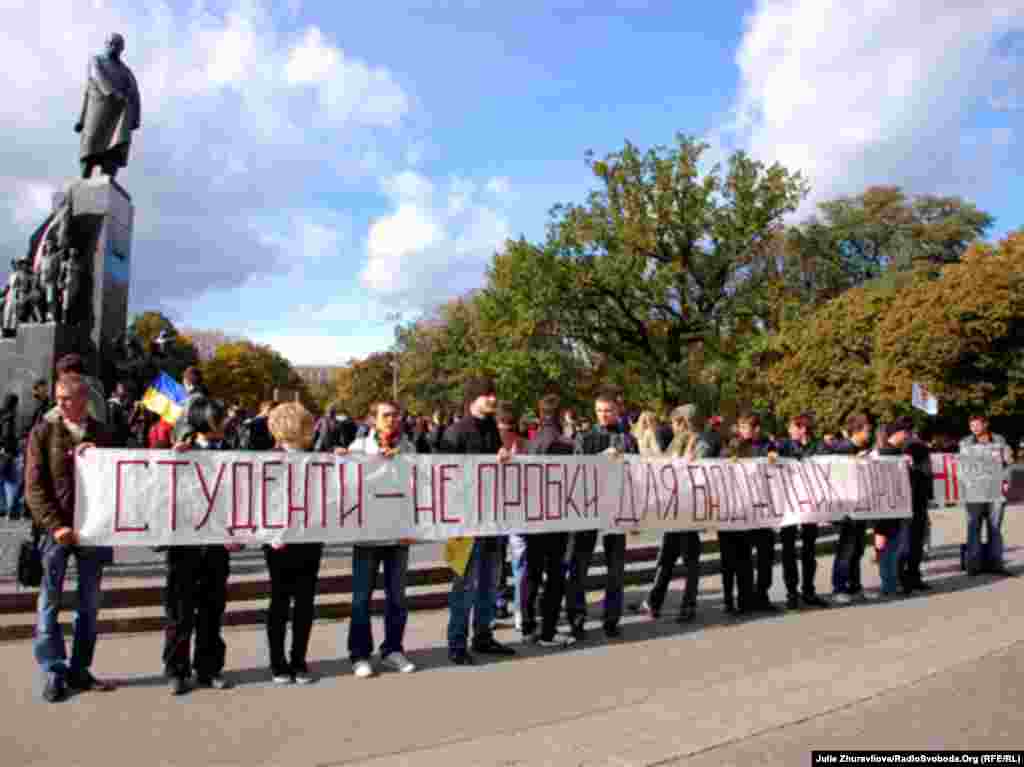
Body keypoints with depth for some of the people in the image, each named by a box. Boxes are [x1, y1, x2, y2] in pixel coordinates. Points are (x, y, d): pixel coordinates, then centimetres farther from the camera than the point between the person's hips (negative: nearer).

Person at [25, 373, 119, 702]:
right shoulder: (44, 431, -2)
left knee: (89, 604, 9)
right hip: (56, 529, -2)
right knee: (50, 603, 3)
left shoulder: (102, 433, 5)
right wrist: (55, 525, -14)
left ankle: (79, 670, 20)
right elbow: (34, 486, -6)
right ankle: (54, 672, 14)